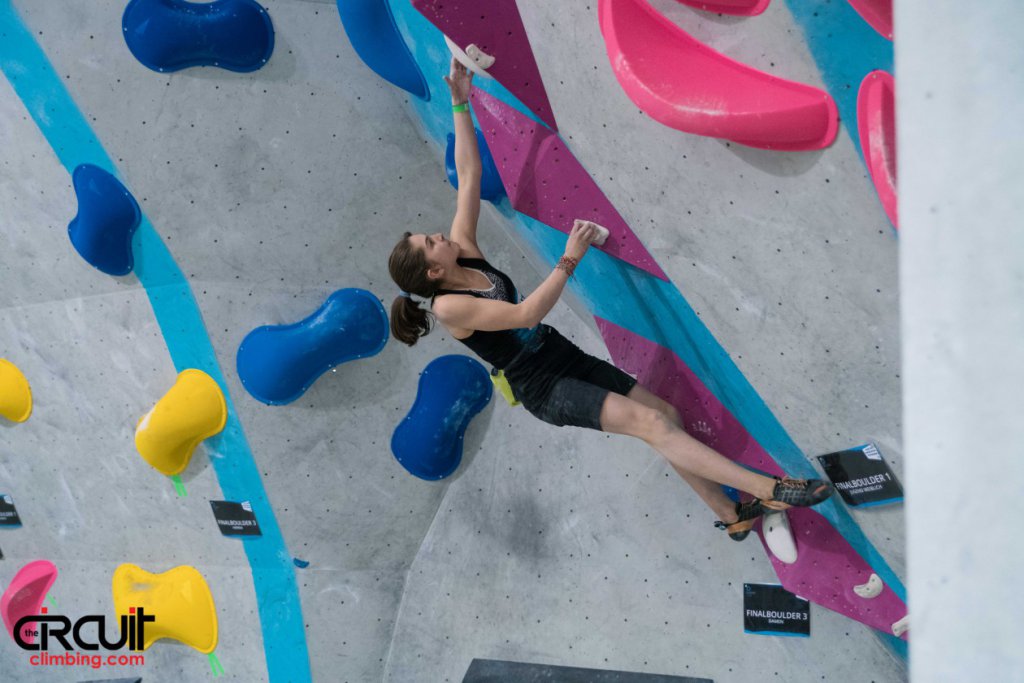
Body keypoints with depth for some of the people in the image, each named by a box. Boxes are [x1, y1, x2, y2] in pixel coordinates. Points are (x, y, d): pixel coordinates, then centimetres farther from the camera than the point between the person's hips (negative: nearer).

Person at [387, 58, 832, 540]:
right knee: (649, 422, -21)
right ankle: (768, 490, -21)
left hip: (566, 359, 8)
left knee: (666, 414, 3)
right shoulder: (449, 306, -17)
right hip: (546, 388, -8)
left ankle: (730, 514, 14)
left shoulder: (462, 251, 3)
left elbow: (468, 177, 4)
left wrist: (461, 105, 1)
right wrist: (570, 259, -25)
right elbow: (523, 314, -26)